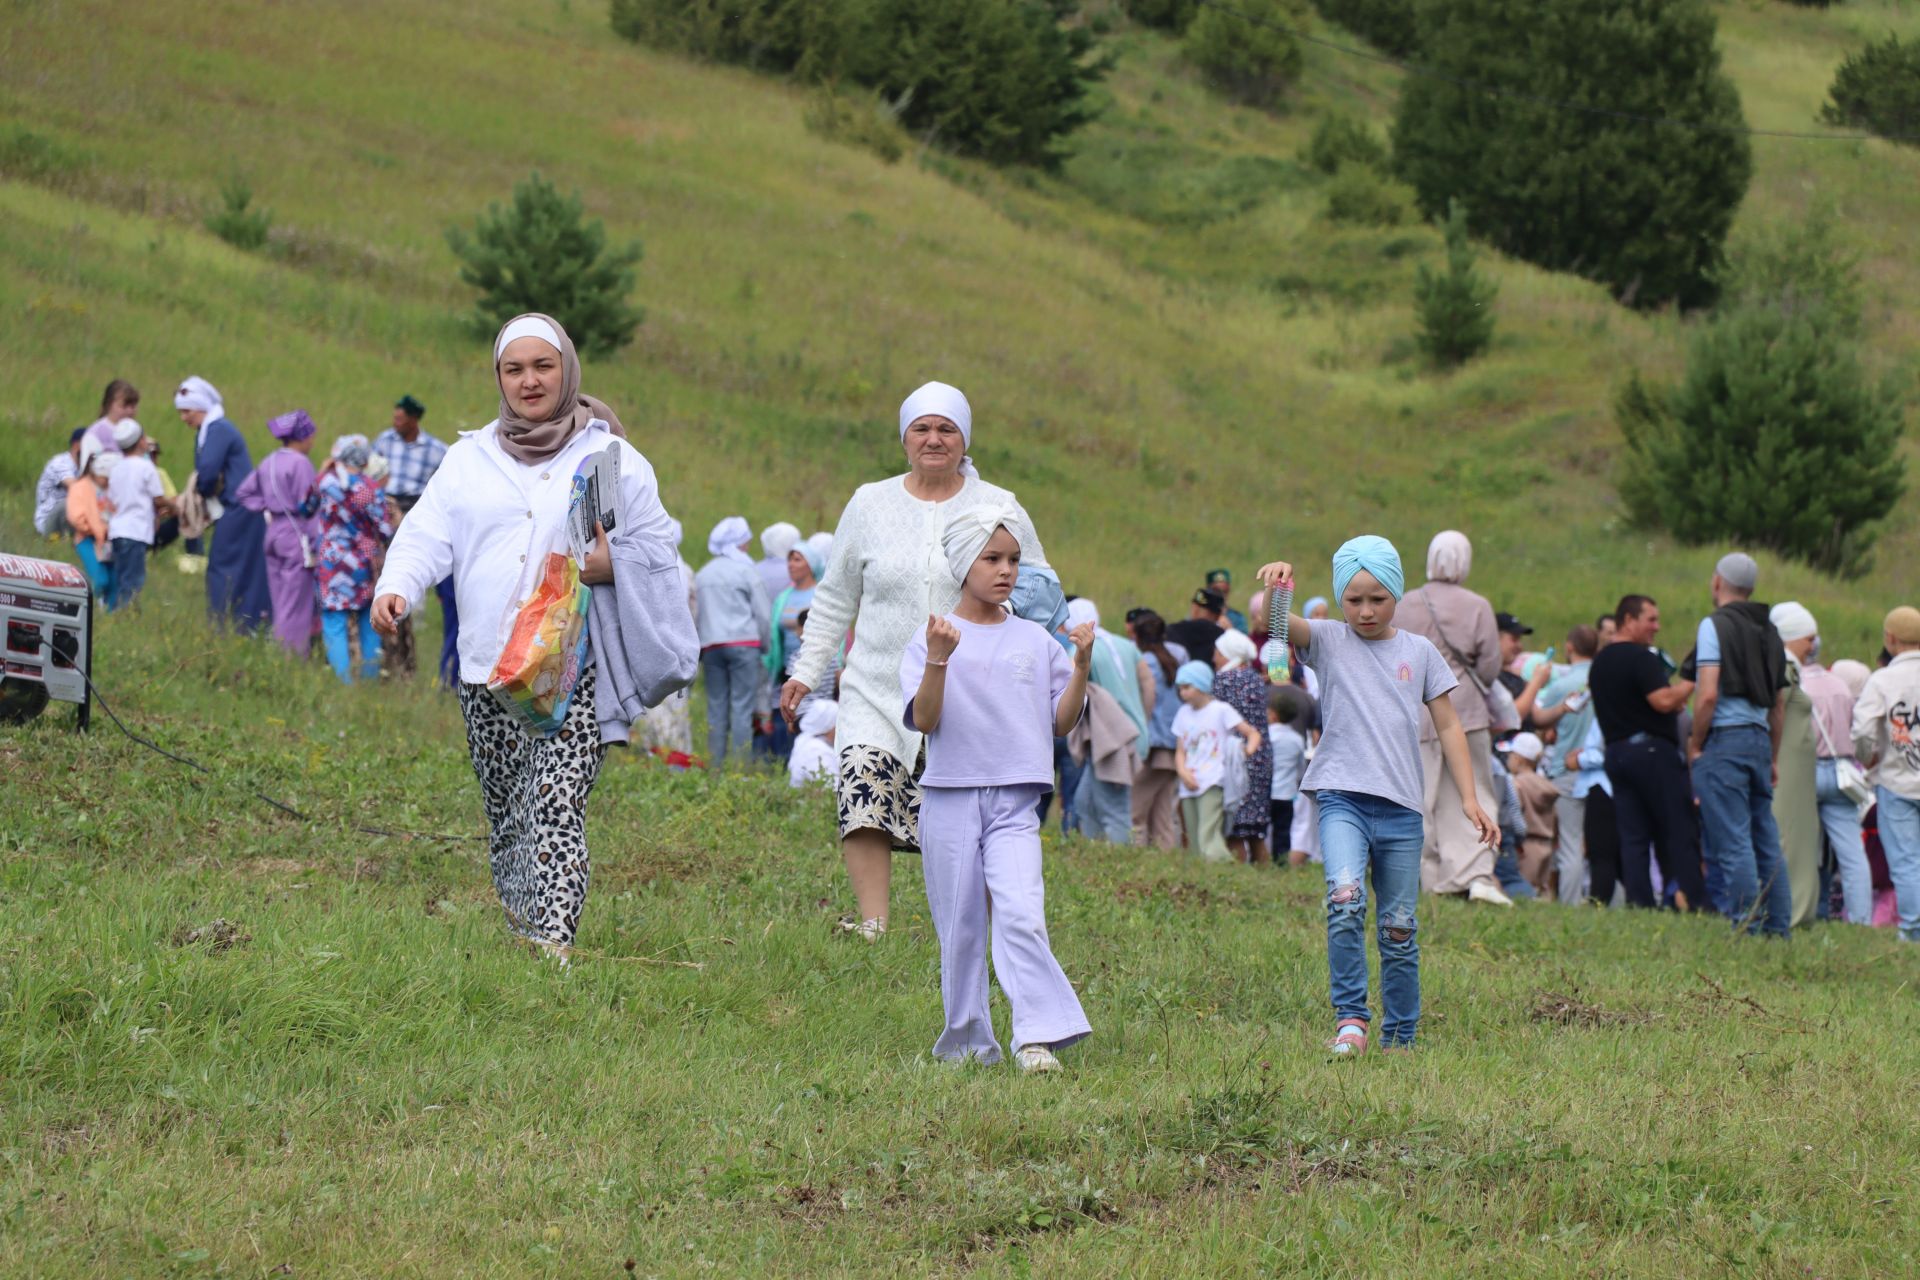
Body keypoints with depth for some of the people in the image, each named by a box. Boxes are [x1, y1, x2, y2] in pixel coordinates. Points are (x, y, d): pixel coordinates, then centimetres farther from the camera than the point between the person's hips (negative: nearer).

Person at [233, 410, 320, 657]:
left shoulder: (269, 463, 10)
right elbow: (307, 505, -18)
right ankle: (293, 655, -4)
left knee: (280, 600, 13)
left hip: (274, 533, 8)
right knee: (295, 603, -4)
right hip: (297, 536, -8)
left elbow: (244, 493, 16)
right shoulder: (300, 463, -15)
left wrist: (266, 509, 12)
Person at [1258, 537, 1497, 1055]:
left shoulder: (1419, 652, 11)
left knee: (1399, 928, 6)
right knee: (1346, 901, -26)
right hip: (1342, 797, -2)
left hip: (1401, 806, 2)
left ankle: (1400, 1036, 18)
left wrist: (1469, 799, 5)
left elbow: (1448, 727, 13)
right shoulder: (1328, 641, 6)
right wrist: (1275, 585, -34)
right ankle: (1350, 1018, -19)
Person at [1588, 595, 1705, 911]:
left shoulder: (1600, 662, 16)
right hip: (1653, 751, -8)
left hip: (1616, 751, 8)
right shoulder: (1641, 658, -12)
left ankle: (1639, 901, -2)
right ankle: (1695, 902, -6)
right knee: (1679, 834, -4)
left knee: (1632, 835, 4)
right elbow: (1663, 700, -23)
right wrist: (1688, 686, -6)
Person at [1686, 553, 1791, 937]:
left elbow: (1708, 694, -15)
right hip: (1760, 739, 7)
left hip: (1724, 737, -7)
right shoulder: (1767, 632, 14)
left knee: (1733, 842, -8)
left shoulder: (1714, 625, -6)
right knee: (1766, 839, 11)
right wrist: (1773, 758, 21)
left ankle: (1748, 929, -11)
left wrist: (1695, 746, -5)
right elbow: (1779, 704, 16)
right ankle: (1778, 927, 11)